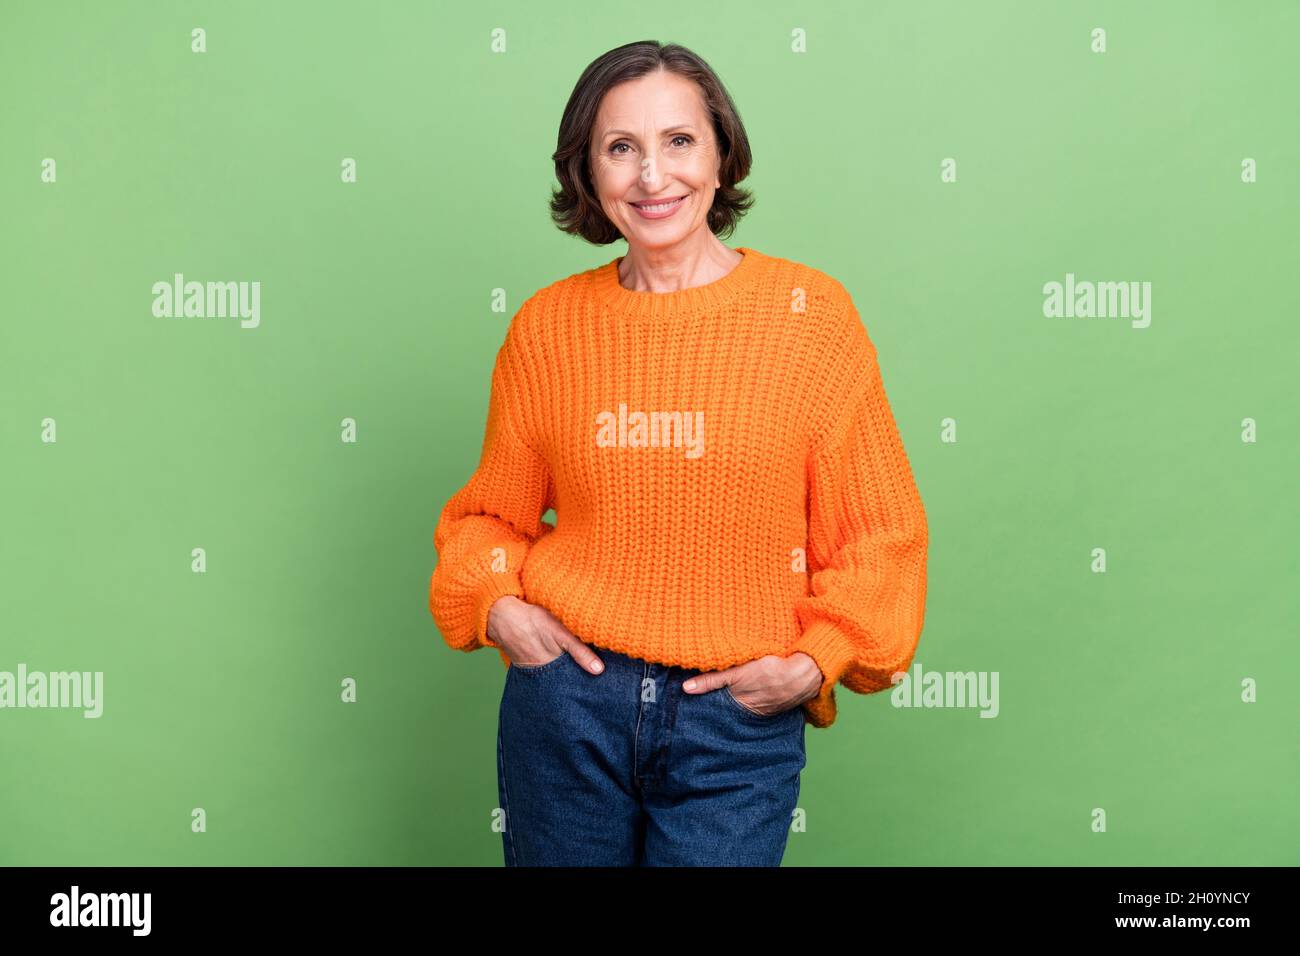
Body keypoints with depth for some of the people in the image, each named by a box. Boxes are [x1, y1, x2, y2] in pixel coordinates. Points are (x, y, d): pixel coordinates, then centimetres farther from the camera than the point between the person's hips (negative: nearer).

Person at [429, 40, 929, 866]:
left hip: (740, 719, -1)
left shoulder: (812, 314, -5)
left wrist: (817, 660, -11)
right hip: (567, 696, 2)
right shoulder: (549, 325, -1)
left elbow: (879, 532, -1)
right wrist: (494, 604, -6)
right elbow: (491, 511, 11)